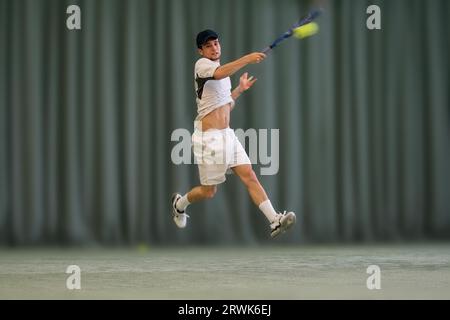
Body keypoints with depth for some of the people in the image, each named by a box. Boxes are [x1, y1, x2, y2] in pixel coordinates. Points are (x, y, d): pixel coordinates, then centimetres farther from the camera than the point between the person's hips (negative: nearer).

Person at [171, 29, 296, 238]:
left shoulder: (223, 72, 18)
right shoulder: (202, 64, -9)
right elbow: (219, 73, -33)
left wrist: (240, 89, 16)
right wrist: (247, 59, -41)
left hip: (227, 135, 7)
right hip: (209, 137, -7)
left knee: (249, 176, -9)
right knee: (209, 192, 4)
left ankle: (274, 221, -18)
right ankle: (179, 203, 34)